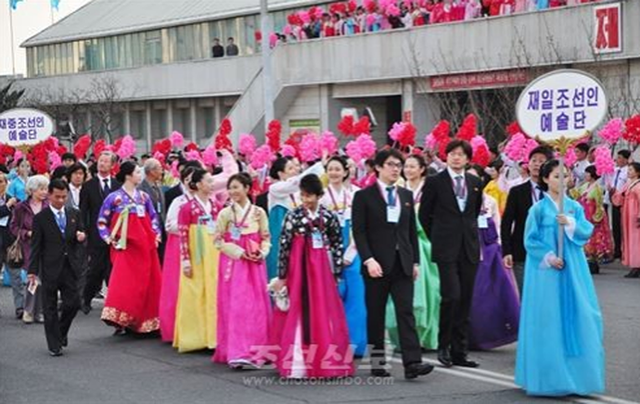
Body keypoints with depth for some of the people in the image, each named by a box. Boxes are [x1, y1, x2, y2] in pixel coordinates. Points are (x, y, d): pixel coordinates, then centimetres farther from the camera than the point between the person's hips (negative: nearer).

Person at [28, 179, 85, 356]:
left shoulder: (74, 214, 7)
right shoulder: (40, 218, -4)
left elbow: (81, 233, 17)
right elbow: (35, 246, -4)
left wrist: (81, 237, -9)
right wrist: (32, 271, -7)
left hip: (70, 267, 3)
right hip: (50, 268, -3)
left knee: (73, 303, 0)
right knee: (50, 308, 3)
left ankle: (61, 332, 27)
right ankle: (54, 345, 11)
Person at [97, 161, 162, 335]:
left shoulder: (144, 196, 9)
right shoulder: (114, 198, -3)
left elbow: (153, 218, 18)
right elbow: (102, 222, 3)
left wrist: (156, 234, 7)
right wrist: (109, 240, -6)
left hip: (145, 247, 5)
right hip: (125, 247, -5)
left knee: (148, 283, 5)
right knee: (124, 281, -14)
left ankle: (146, 321, 15)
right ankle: (120, 320, -12)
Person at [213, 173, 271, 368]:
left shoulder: (258, 212, 5)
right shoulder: (225, 213, 3)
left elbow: (266, 238, 8)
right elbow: (219, 241, 1)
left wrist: (261, 253, -11)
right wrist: (240, 252, -10)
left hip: (254, 265, 1)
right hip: (232, 264, -1)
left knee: (256, 306, 2)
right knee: (234, 306, -6)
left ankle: (255, 351, 10)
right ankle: (237, 352, -9)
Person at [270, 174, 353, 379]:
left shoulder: (329, 217, 1)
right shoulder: (293, 216, -4)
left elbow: (337, 245, 7)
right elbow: (284, 246, -4)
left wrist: (336, 272, 4)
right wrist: (281, 276, -4)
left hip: (321, 270, 2)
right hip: (298, 270, -2)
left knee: (323, 313, 5)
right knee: (298, 313, 1)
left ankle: (325, 361, 13)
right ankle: (297, 363, 6)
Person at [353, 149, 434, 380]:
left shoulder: (406, 196, 14)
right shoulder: (364, 196, -1)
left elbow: (412, 230, 16)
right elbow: (359, 232, -6)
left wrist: (415, 261, 10)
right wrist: (368, 260, -17)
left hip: (402, 263, 3)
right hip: (377, 264, -3)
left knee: (406, 312, -6)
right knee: (376, 315, 4)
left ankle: (412, 363, -13)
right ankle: (377, 362, 12)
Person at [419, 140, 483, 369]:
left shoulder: (475, 183, 11)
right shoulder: (435, 182, 0)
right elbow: (424, 215, 5)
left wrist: (469, 234, 15)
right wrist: (437, 238, 6)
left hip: (469, 249, 4)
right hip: (446, 249, -4)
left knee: (465, 301, 5)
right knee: (451, 296, -15)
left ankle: (459, 352, 11)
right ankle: (443, 345, 3)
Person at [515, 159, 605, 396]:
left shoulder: (574, 207, 8)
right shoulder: (538, 209, -2)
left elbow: (587, 231, -1)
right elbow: (530, 240, -4)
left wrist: (570, 224, -17)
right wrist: (548, 257, -14)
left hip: (572, 270, 4)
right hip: (546, 270, -4)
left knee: (575, 316, 2)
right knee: (548, 320, -3)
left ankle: (574, 372, 10)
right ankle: (549, 376, 5)